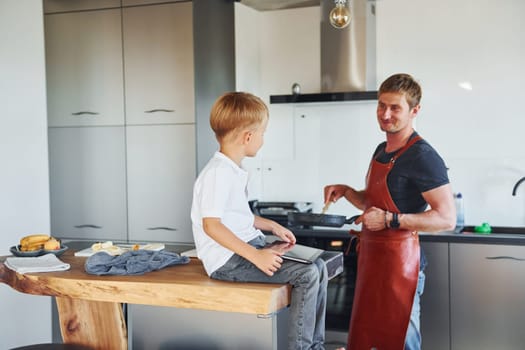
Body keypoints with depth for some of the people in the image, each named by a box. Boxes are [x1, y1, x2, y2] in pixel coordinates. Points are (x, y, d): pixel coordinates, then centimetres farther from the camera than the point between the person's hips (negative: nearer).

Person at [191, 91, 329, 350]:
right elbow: (211, 224, -25)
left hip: (248, 246, 11)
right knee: (306, 275, -20)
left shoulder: (233, 170, 14)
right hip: (228, 260, -10)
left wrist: (272, 226, 17)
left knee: (318, 266, 6)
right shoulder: (218, 173, -18)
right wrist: (255, 255, -27)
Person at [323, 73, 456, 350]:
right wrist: (346, 191, 5)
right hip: (372, 255, 9)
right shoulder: (381, 150, 12)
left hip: (399, 260, -9)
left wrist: (390, 219, -24)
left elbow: (447, 219, -21)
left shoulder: (422, 157, -16)